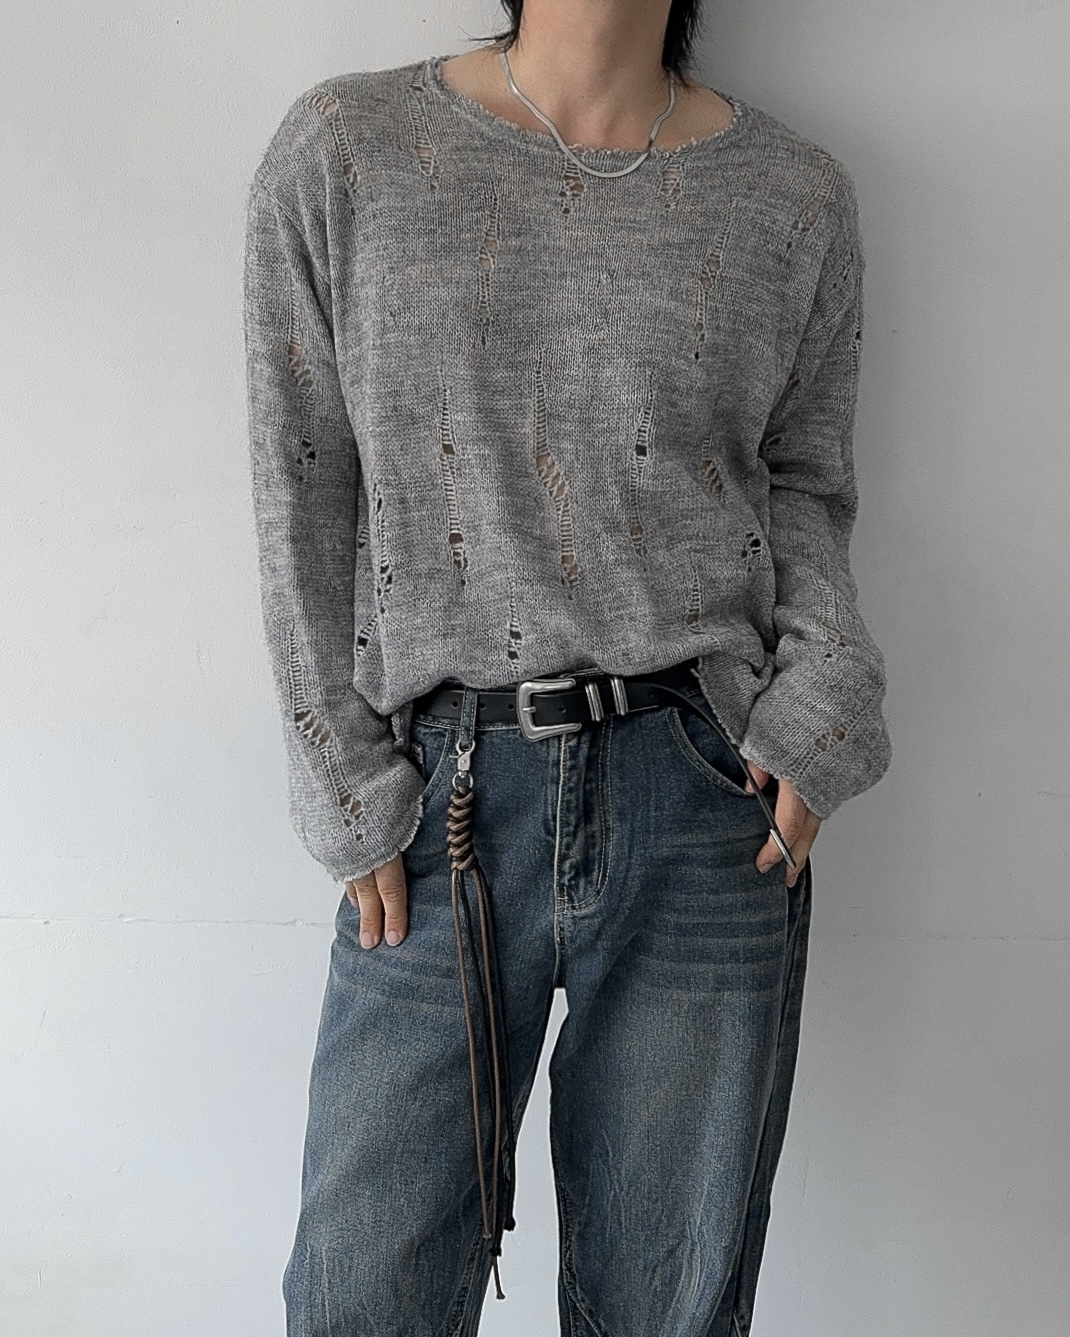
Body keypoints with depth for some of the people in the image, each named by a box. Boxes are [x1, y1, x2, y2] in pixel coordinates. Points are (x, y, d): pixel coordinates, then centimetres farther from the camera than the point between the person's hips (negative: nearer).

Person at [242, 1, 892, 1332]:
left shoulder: (795, 196, 7)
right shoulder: (340, 152, 3)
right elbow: (304, 501, 3)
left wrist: (822, 703, -3)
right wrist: (350, 794, 0)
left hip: (706, 800, 2)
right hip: (439, 794, 0)